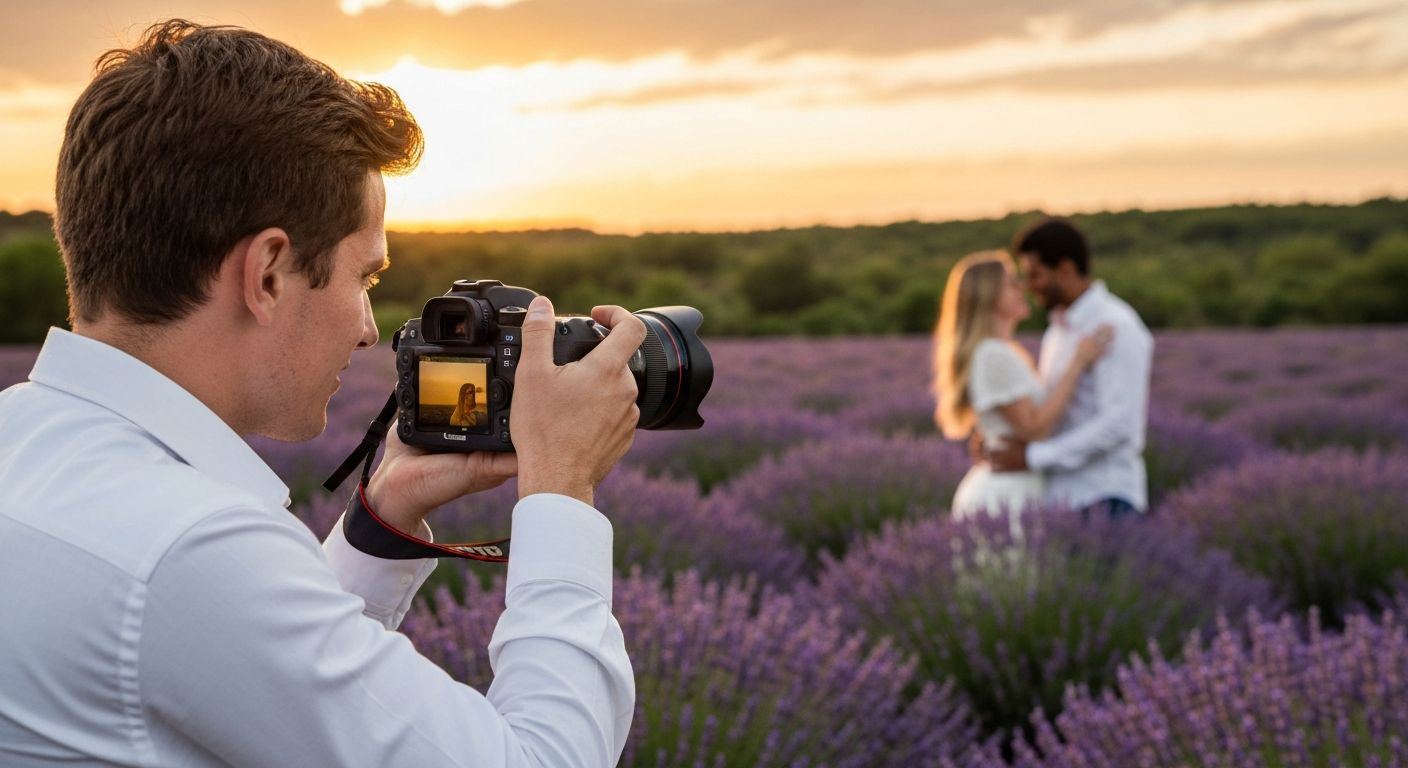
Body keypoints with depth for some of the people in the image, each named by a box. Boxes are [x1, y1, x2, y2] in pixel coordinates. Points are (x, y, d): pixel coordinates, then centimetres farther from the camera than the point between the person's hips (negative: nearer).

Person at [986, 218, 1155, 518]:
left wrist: (1031, 458, -20)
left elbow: (1119, 424, -21)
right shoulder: (1059, 330, 16)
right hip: (1063, 497, 8)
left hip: (1103, 503, -8)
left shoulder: (1117, 327, -13)